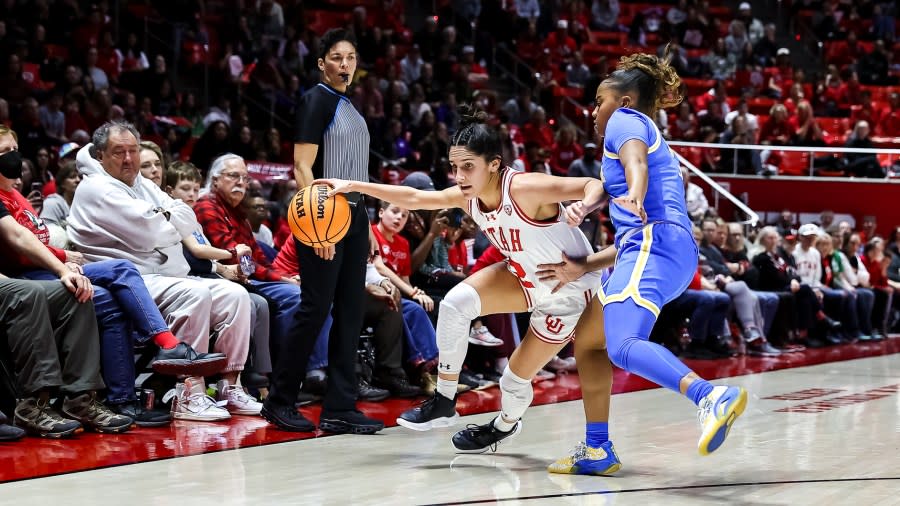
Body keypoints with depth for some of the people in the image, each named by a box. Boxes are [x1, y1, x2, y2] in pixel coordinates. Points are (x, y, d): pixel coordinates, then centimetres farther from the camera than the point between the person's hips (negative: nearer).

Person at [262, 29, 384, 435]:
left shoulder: (350, 107, 18)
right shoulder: (316, 99, -7)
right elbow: (302, 166, -14)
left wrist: (365, 224, 17)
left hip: (354, 215, 8)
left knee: (350, 314, 5)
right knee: (315, 310, -7)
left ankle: (339, 409, 7)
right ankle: (279, 401, 4)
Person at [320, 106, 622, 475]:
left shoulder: (524, 188, -32)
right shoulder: (468, 196, -11)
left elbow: (593, 185, -34)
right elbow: (413, 198, -5)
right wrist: (354, 186, -12)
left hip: (568, 293, -6)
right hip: (524, 278, 6)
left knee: (516, 378, -1)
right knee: (456, 303, -15)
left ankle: (505, 425, 35)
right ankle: (444, 401, -2)